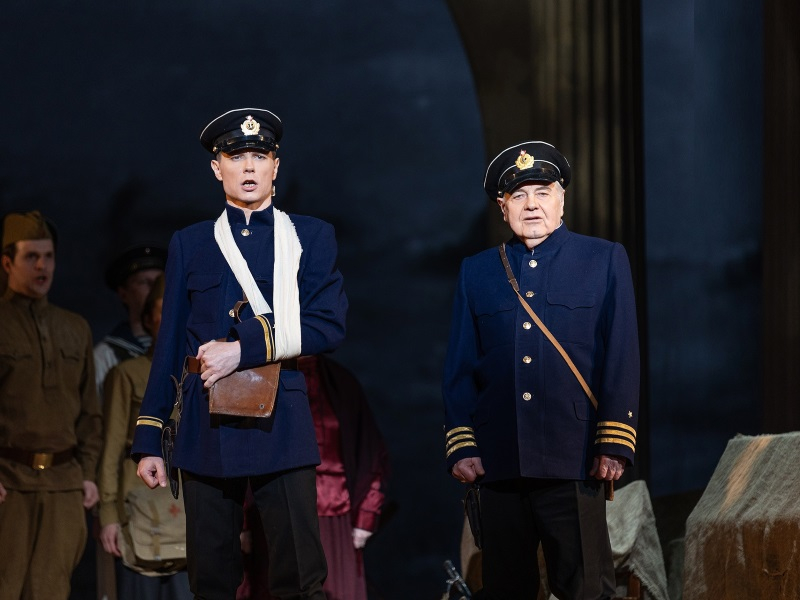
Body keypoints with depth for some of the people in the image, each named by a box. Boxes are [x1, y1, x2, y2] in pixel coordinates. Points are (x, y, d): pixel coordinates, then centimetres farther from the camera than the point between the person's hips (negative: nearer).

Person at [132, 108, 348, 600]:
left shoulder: (312, 237, 9)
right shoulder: (190, 244, 13)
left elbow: (330, 325, -4)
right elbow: (170, 346, 12)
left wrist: (244, 348, -12)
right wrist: (149, 441, 7)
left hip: (281, 425, -2)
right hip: (207, 427, 2)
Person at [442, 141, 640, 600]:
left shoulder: (604, 261, 7)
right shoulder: (476, 272, 14)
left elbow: (621, 359, 1)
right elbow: (460, 367, 12)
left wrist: (613, 445, -7)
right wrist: (461, 446, 2)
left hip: (574, 461, -3)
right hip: (499, 465, 3)